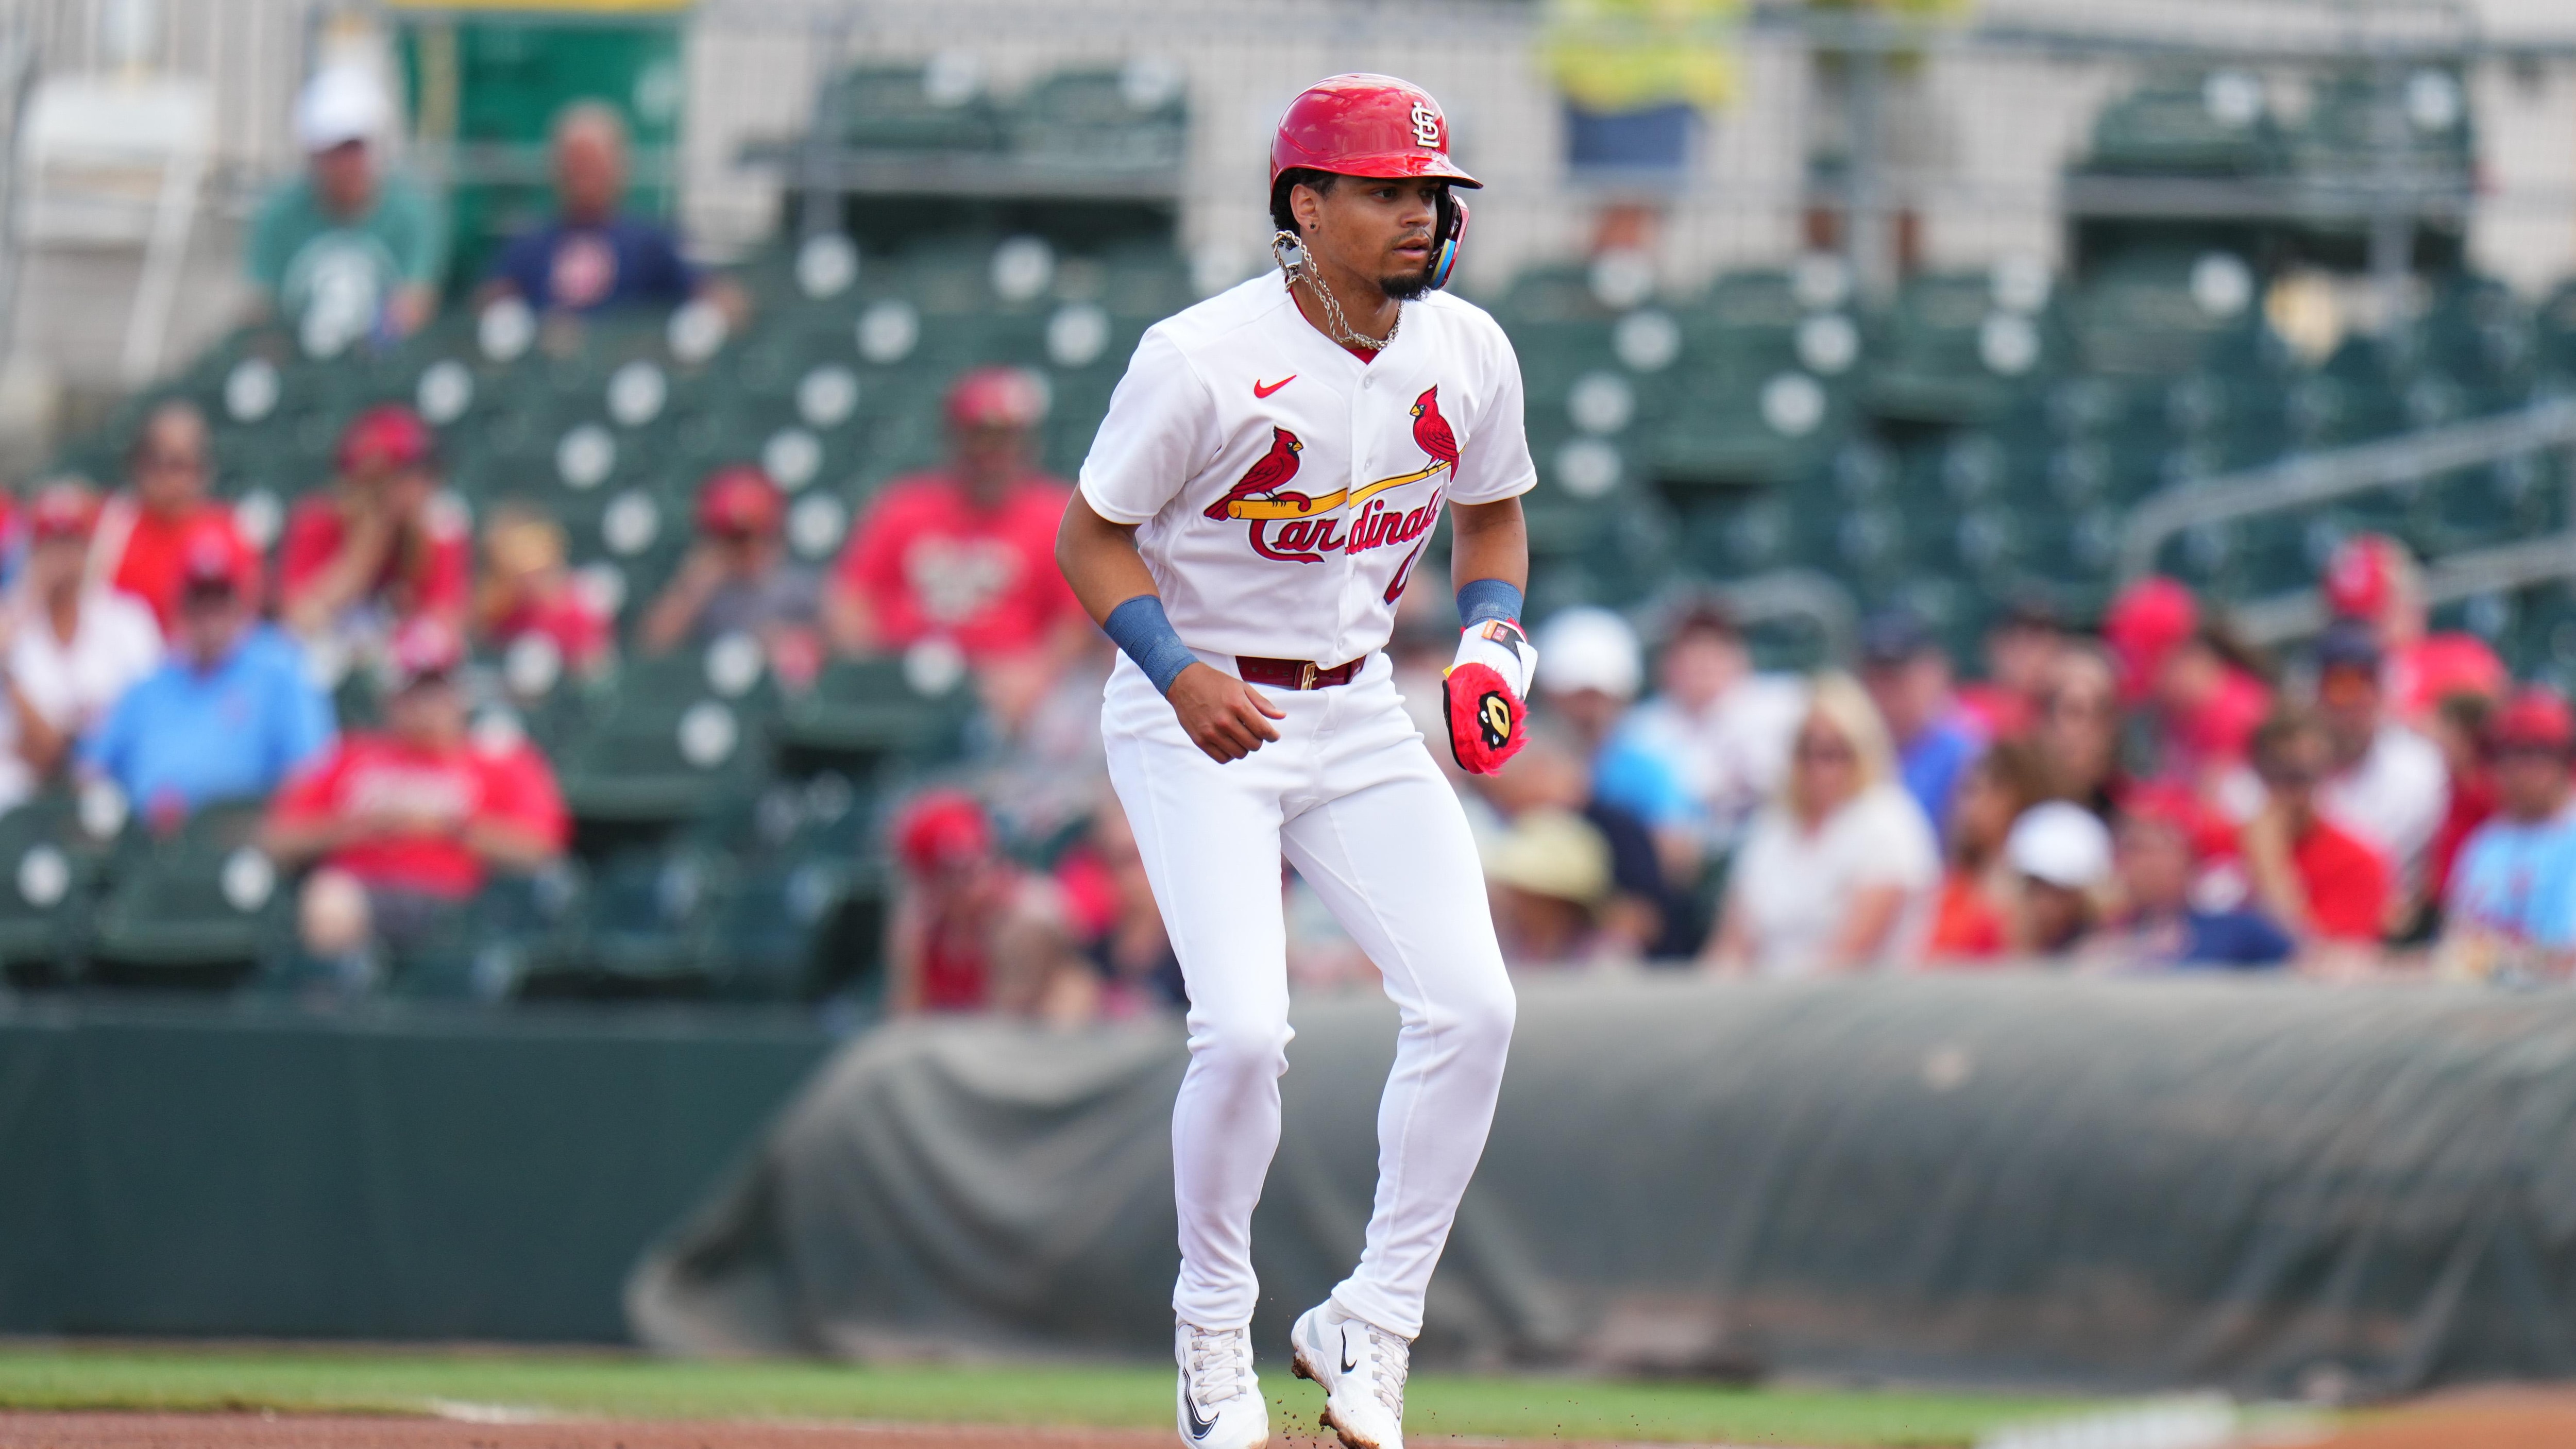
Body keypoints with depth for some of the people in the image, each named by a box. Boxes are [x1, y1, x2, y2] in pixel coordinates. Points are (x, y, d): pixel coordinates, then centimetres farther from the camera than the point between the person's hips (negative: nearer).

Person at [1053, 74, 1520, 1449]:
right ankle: (1213, 1324, 6)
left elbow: (1491, 511, 15)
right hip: (1194, 715, -5)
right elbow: (1093, 532, -10)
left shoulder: (1467, 355, -3)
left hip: (1358, 712, 5)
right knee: (1245, 1028, -19)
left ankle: (1368, 1328, 4)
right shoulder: (1202, 359, -19)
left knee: (1471, 1007, -10)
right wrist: (1179, 672, -24)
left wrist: (1492, 635, -4)